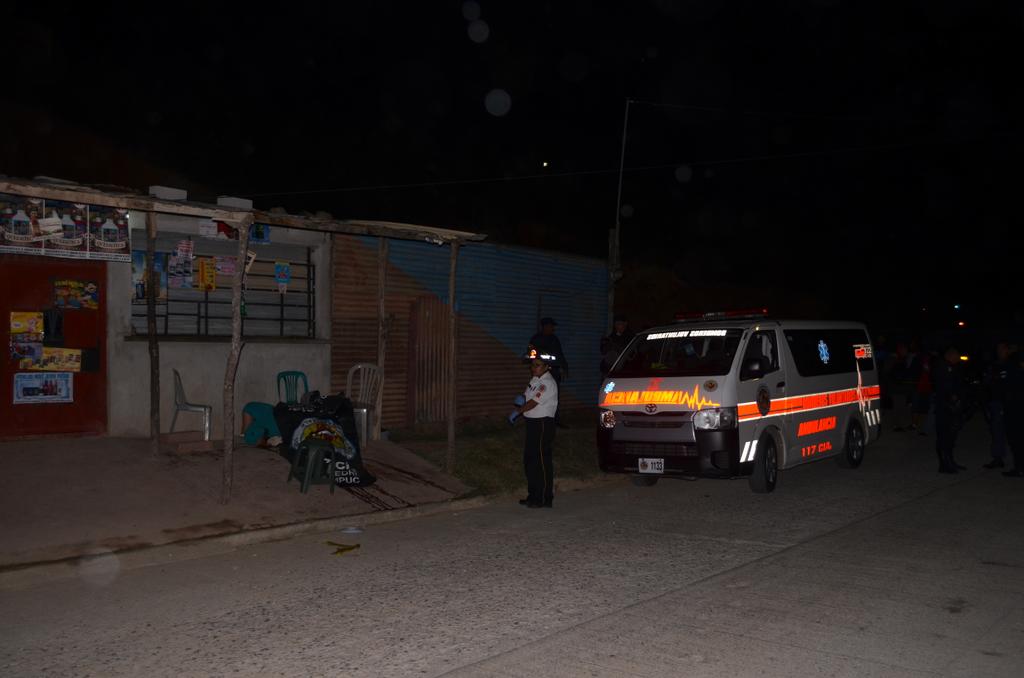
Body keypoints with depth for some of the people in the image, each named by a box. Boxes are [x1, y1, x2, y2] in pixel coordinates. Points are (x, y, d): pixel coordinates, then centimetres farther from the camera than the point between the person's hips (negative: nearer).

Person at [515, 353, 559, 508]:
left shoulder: (547, 383, -16)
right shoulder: (535, 380, 14)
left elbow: (533, 403, -20)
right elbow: (527, 396, 24)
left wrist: (517, 411, -7)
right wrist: (521, 398, 1)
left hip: (543, 424, -10)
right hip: (532, 423, 10)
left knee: (542, 462, -5)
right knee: (529, 460, 15)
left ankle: (545, 499, 2)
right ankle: (533, 496, 25)